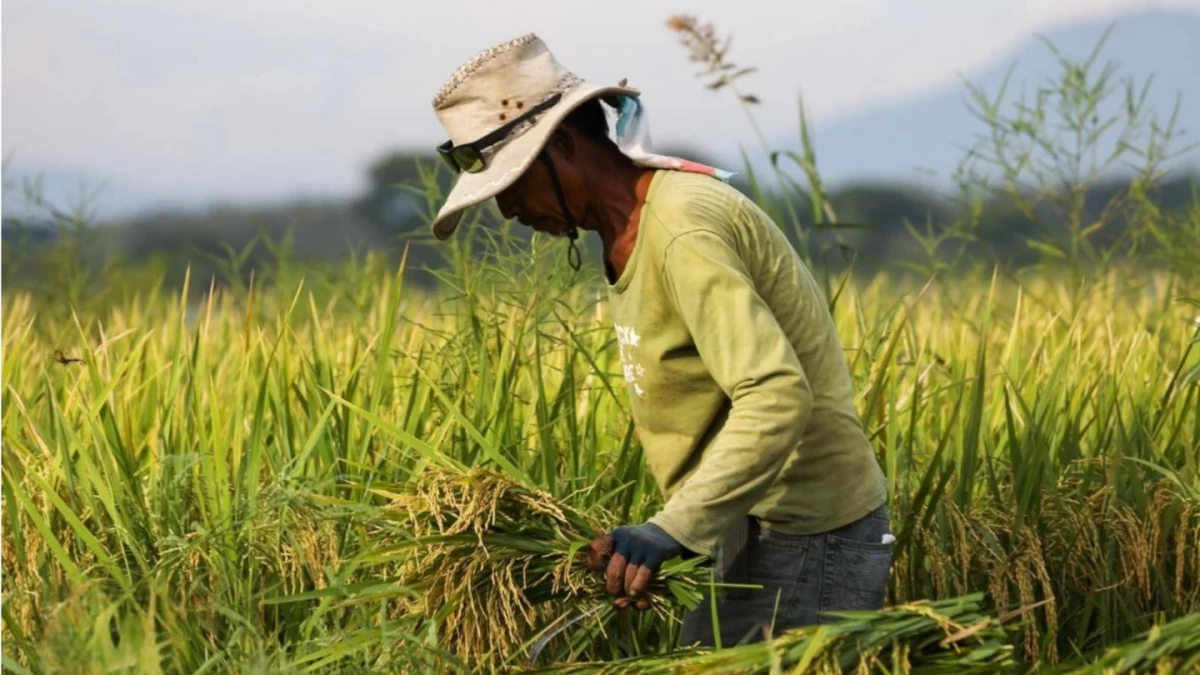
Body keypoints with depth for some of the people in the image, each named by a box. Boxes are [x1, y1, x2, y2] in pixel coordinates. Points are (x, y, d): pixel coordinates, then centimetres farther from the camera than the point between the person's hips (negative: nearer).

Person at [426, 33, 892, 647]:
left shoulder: (681, 230, -22)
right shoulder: (627, 232, 9)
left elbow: (777, 397, -30)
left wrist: (673, 530, -36)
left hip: (809, 537, -10)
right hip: (756, 524, 10)